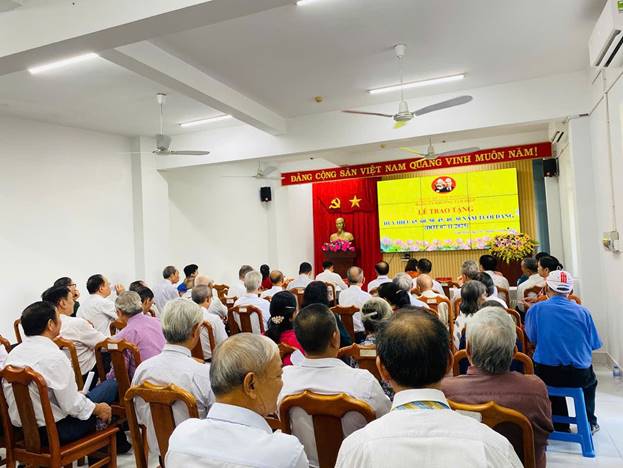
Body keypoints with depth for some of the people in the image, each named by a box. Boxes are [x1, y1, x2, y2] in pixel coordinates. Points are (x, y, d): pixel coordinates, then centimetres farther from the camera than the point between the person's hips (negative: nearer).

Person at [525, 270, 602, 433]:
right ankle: (588, 423, 45)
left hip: (546, 375, -1)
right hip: (579, 376, 1)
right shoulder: (582, 311, -5)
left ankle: (561, 426, 39)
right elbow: (593, 345, 5)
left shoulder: (536, 309, -8)